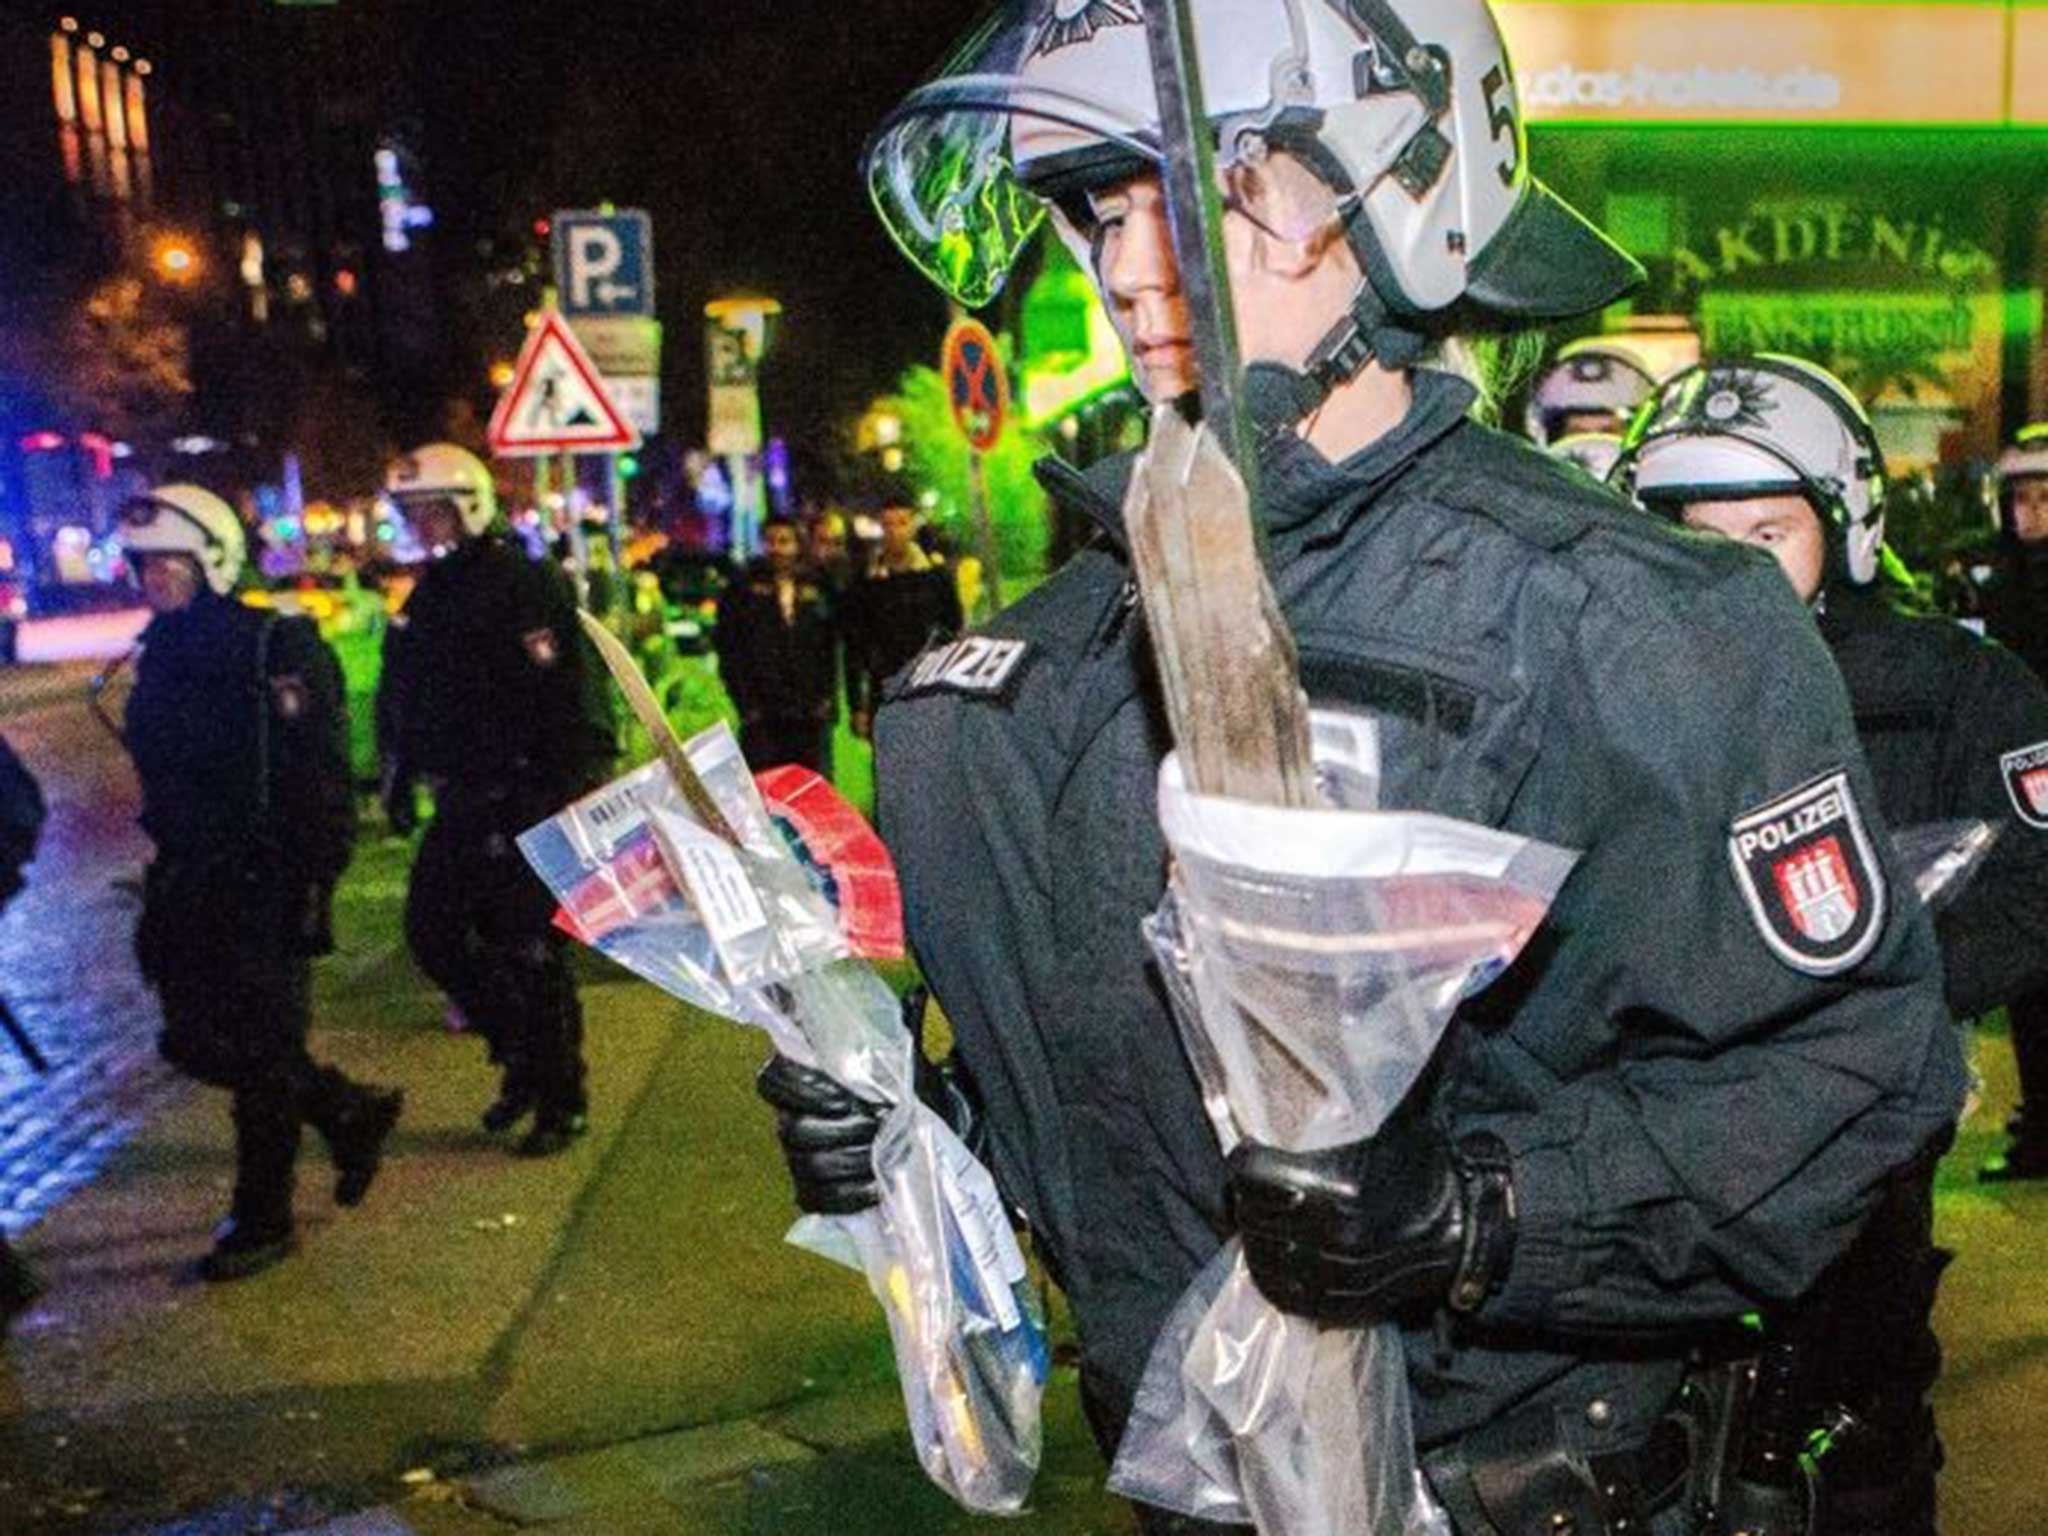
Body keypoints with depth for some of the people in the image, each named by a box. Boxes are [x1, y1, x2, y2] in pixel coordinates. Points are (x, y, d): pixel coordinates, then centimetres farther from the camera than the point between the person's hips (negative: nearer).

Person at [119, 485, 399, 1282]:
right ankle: (353, 1113, 31)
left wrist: (311, 889, -21)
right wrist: (166, 874, 19)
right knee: (196, 1043, 13)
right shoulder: (163, 652, 9)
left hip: (265, 887, -8)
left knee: (259, 1052, 2)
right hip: (189, 883, 8)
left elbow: (322, 782, -17)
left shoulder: (278, 649, -14)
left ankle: (262, 1220, 18)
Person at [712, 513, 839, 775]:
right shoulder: (742, 591, 5)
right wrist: (746, 704, -7)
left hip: (811, 716, 2)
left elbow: (831, 648, 14)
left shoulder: (817, 589, 13)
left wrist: (828, 697, 3)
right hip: (762, 718, -2)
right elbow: (727, 652, 1)